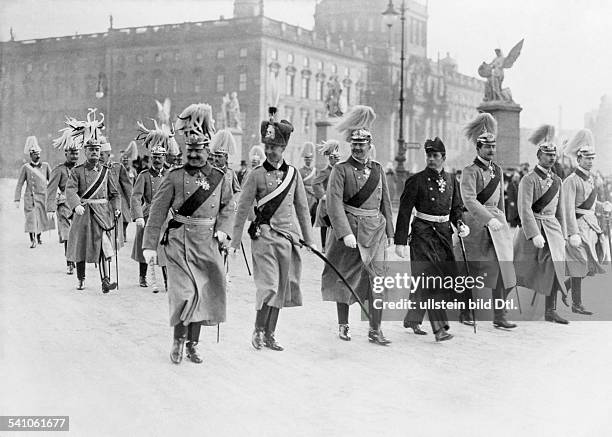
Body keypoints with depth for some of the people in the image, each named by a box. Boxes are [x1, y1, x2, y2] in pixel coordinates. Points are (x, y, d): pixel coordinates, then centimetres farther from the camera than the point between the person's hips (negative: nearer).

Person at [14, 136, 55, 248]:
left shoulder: (45, 166, 4)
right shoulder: (25, 167, -1)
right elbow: (19, 184, -2)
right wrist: (17, 199, -7)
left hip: (43, 197, 2)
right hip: (30, 197, -2)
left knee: (42, 218, 10)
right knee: (31, 219, -7)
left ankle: (38, 237, 32)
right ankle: (32, 240, 4)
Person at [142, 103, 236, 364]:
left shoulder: (219, 178, 7)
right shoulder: (174, 177, -3)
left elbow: (228, 207, 17)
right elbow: (157, 212, -4)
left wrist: (223, 229, -2)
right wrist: (149, 245, -10)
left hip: (207, 243, 3)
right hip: (179, 242, -3)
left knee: (203, 294, 6)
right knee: (185, 293, -12)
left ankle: (193, 345, 19)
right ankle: (178, 340, 7)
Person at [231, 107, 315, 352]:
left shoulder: (293, 174, 7)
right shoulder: (256, 174, -3)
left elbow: (302, 208, 13)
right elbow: (242, 209, -2)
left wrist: (308, 239, 12)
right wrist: (235, 242, -4)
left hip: (289, 237, 4)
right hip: (264, 235, -4)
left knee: (281, 288, 7)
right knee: (268, 287, -11)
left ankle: (270, 334, 17)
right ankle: (258, 330, 6)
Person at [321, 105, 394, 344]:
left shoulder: (378, 169, 11)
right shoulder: (341, 170, -4)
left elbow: (385, 202, 16)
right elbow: (334, 203, -14)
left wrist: (389, 231, 12)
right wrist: (345, 233, -23)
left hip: (375, 231, 3)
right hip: (348, 229, -3)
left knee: (377, 279, -3)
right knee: (345, 278, 7)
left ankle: (375, 330, 1)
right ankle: (343, 325, 21)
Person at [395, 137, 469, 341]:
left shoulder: (451, 180, 9)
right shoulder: (416, 180, -6)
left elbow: (457, 207, 17)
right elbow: (404, 211, -7)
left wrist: (460, 224, -4)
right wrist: (400, 241, -12)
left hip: (444, 233, 6)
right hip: (423, 234, -6)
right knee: (431, 280, -11)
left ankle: (412, 319, 26)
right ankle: (440, 328, -11)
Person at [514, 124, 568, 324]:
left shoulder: (557, 181, 12)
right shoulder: (529, 180, -10)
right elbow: (525, 209, -18)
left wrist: (562, 234, 16)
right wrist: (535, 235, -25)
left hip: (552, 228, 6)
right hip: (532, 228, -5)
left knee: (554, 268, -3)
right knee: (523, 269, 3)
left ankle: (551, 311, 4)